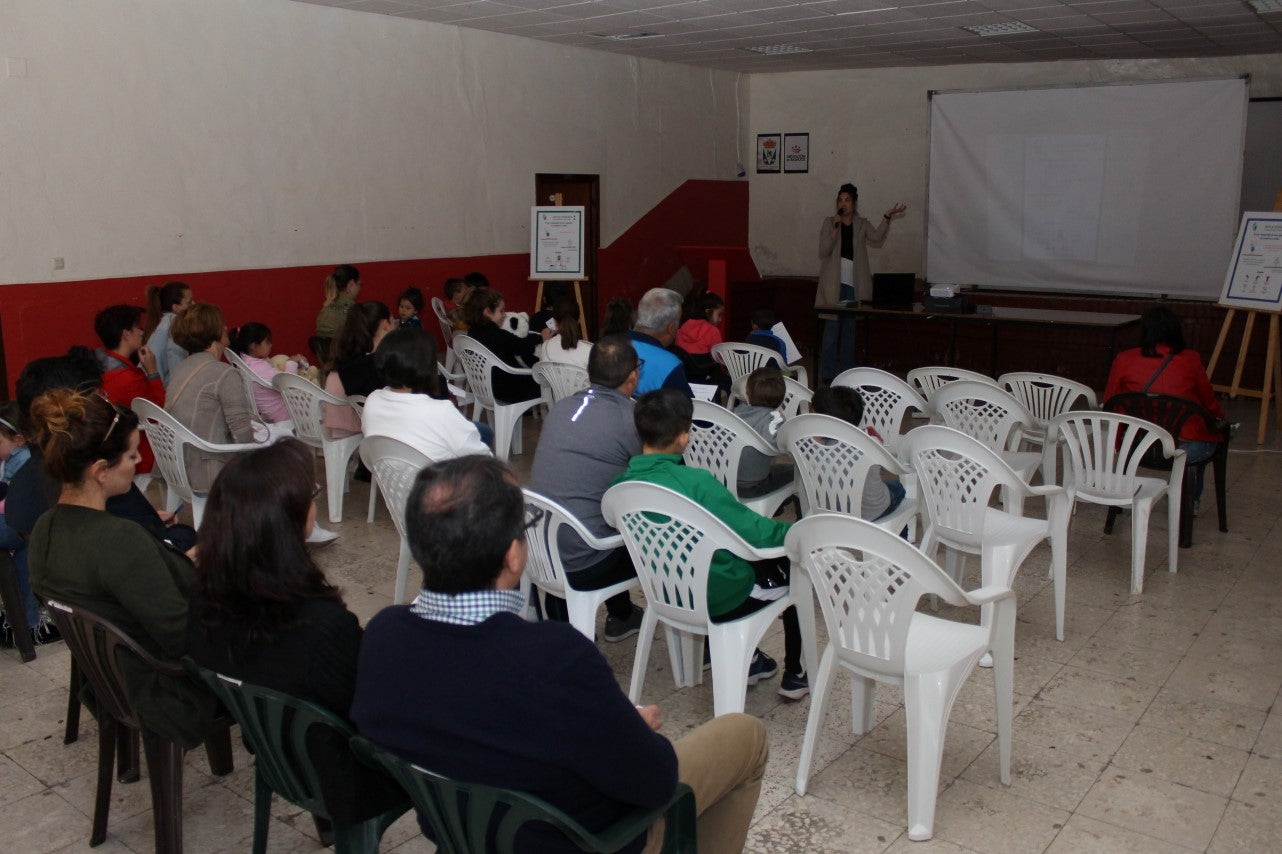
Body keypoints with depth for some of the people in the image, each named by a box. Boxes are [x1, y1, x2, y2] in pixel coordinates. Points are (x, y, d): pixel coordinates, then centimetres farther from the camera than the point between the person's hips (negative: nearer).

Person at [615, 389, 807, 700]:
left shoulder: (623, 484, -10)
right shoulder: (696, 482, -28)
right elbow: (755, 531, -22)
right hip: (719, 600, -6)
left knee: (740, 558, 33)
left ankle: (747, 660, 39)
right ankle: (794, 675, 28)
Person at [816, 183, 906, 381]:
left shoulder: (862, 224, 9)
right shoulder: (829, 222, 4)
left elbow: (877, 238, -12)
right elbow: (824, 250, -7)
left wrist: (887, 217, -22)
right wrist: (835, 228, -16)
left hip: (853, 284, 3)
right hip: (833, 284, -2)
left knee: (849, 329, 9)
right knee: (832, 327, -5)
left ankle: (847, 371, 17)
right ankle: (827, 372, 1)